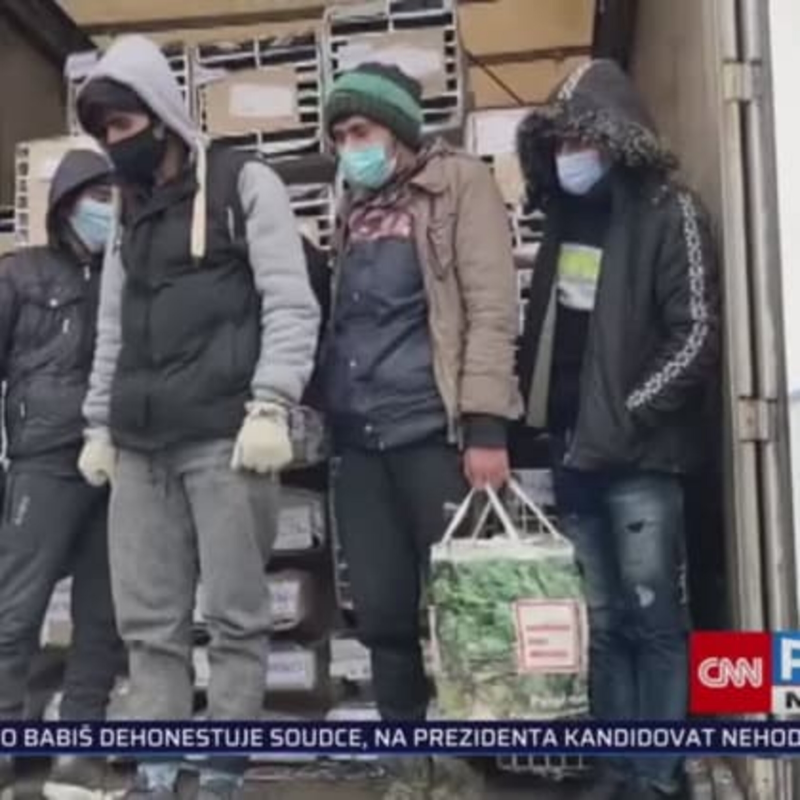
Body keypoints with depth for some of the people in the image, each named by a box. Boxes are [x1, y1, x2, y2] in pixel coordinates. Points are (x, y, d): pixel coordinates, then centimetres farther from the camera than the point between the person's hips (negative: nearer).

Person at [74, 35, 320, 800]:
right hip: (140, 443, 6)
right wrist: (98, 423, 17)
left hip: (224, 435, -6)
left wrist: (269, 405, -15)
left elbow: (291, 304, -5)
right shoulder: (131, 210, 23)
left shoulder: (244, 183, 4)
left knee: (234, 614, -2)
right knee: (147, 617, 5)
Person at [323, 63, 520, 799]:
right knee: (383, 614, 7)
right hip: (360, 440, 6)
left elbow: (491, 306, -7)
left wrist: (486, 426, -16)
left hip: (433, 430, -6)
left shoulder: (459, 184, 3)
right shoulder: (355, 212, 21)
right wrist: (327, 417, 15)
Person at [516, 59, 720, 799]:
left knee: (652, 618, 0)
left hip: (640, 455, -6)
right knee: (600, 622, 10)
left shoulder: (668, 212, -4)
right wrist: (540, 421, 9)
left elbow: (697, 338, -11)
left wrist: (620, 423, -15)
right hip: (573, 453, 6)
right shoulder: (564, 215, 14)